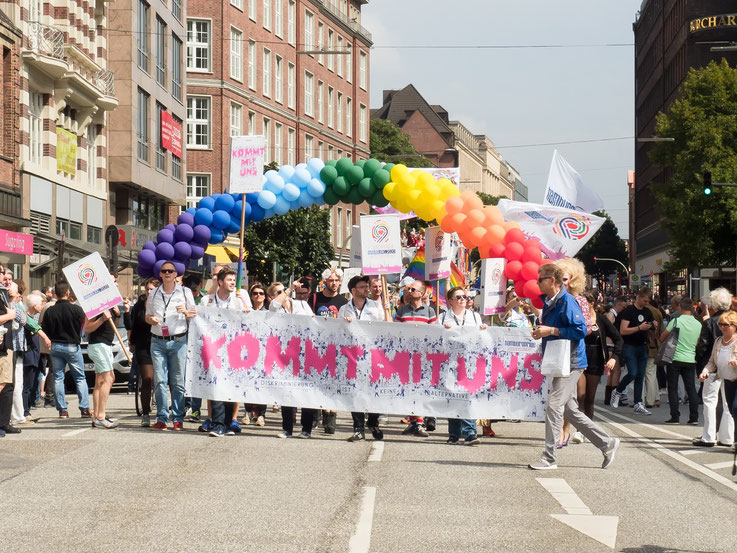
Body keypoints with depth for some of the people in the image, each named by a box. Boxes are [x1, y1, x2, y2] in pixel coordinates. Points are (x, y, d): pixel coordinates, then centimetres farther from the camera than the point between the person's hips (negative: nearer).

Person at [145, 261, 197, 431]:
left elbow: (195, 315, 11)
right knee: (159, 381, -5)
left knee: (178, 381, -3)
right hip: (157, 342, 2)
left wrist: (186, 312, -10)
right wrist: (151, 319, 0)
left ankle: (178, 418, 2)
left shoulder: (185, 292, 10)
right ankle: (162, 418, -2)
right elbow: (147, 316, 22)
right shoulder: (154, 294, 17)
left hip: (178, 340, -2)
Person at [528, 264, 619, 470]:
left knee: (554, 405, -13)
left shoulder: (567, 302, -14)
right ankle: (607, 443, 20)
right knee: (569, 409, 11)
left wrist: (551, 331, -21)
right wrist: (541, 333, 9)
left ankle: (549, 458, -9)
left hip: (570, 363, -10)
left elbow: (581, 330, -21)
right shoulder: (549, 302, 16)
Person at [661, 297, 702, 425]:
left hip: (675, 358, -4)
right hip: (691, 360, 4)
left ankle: (675, 417, 1)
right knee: (691, 388, 9)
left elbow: (662, 337, -1)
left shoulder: (675, 322, -11)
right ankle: (694, 417, 6)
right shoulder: (698, 324, 2)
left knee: (673, 389, 3)